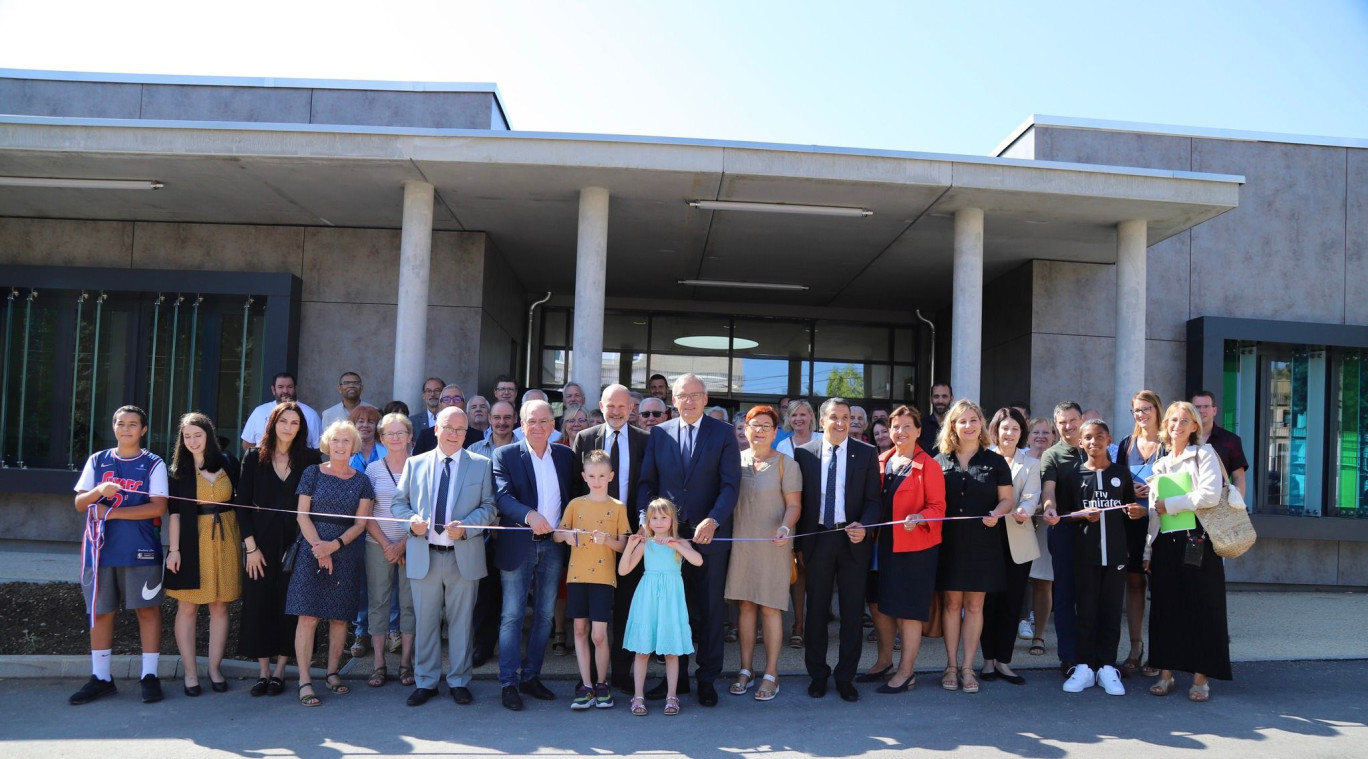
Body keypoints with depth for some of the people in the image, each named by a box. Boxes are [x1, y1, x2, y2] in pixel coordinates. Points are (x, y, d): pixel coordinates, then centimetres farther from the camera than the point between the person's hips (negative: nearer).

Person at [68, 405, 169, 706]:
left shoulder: (153, 464, 1)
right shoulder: (97, 461, 11)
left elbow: (158, 507, -9)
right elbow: (80, 503, 6)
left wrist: (111, 512, -11)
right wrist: (99, 491, -15)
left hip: (141, 551, -3)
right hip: (100, 549, 3)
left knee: (147, 609, -2)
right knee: (100, 612, 7)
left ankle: (149, 676, 5)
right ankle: (100, 678, 17)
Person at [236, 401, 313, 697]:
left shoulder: (310, 459, 1)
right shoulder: (254, 458, 3)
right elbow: (243, 504, 1)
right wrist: (251, 546, -5)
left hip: (295, 543, -1)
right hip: (261, 543, 1)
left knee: (289, 606, 2)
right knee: (259, 605, 3)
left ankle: (279, 672, 12)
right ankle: (264, 672, 13)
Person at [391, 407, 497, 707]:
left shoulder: (481, 465, 4)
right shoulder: (415, 464, 8)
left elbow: (489, 507, 2)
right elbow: (398, 502, 11)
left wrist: (466, 527, -15)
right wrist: (411, 519, -11)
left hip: (464, 556, -1)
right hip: (423, 556, 1)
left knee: (461, 622, 7)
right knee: (425, 622, 9)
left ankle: (459, 682, 20)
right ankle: (425, 682, 22)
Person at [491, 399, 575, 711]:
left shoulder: (565, 456, 8)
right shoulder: (505, 456, -3)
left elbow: (572, 497, 11)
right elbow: (502, 496, -15)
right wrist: (529, 515, -32)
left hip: (553, 545, 4)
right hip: (517, 545, -4)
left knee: (545, 615, 10)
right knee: (512, 615, 0)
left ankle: (531, 676, 23)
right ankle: (509, 683, 7)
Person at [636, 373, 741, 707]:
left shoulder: (723, 433, 0)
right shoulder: (659, 433, 8)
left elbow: (730, 484, -7)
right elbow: (647, 482, 7)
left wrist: (713, 521, -22)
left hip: (709, 533, -2)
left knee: (710, 607, 6)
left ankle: (707, 678, 17)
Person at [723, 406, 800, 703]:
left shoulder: (786, 464, -1)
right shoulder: (735, 459, 8)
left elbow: (794, 504, -5)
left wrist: (785, 527, -23)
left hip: (772, 546, -3)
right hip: (740, 543, 3)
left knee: (770, 608, 0)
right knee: (745, 605, 8)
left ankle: (771, 675, 10)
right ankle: (746, 670, 19)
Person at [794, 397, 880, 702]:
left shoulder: (866, 454, 1)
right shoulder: (804, 453, 1)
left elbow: (873, 499, 0)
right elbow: (798, 499, 4)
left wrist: (863, 526, -18)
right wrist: (797, 540, 0)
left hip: (853, 539, 0)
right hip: (816, 538, 0)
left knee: (853, 611, 6)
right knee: (816, 609, 10)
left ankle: (846, 677, 19)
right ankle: (817, 674, 24)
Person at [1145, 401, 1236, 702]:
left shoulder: (1204, 454, 1)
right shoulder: (1160, 464, 17)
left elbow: (1210, 495, -14)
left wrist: (1169, 504, -8)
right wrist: (1148, 550, 11)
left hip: (1197, 541, -5)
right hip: (1165, 543, 5)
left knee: (1202, 608, -1)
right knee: (1165, 608, 6)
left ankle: (1201, 677, 5)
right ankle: (1166, 673, 13)